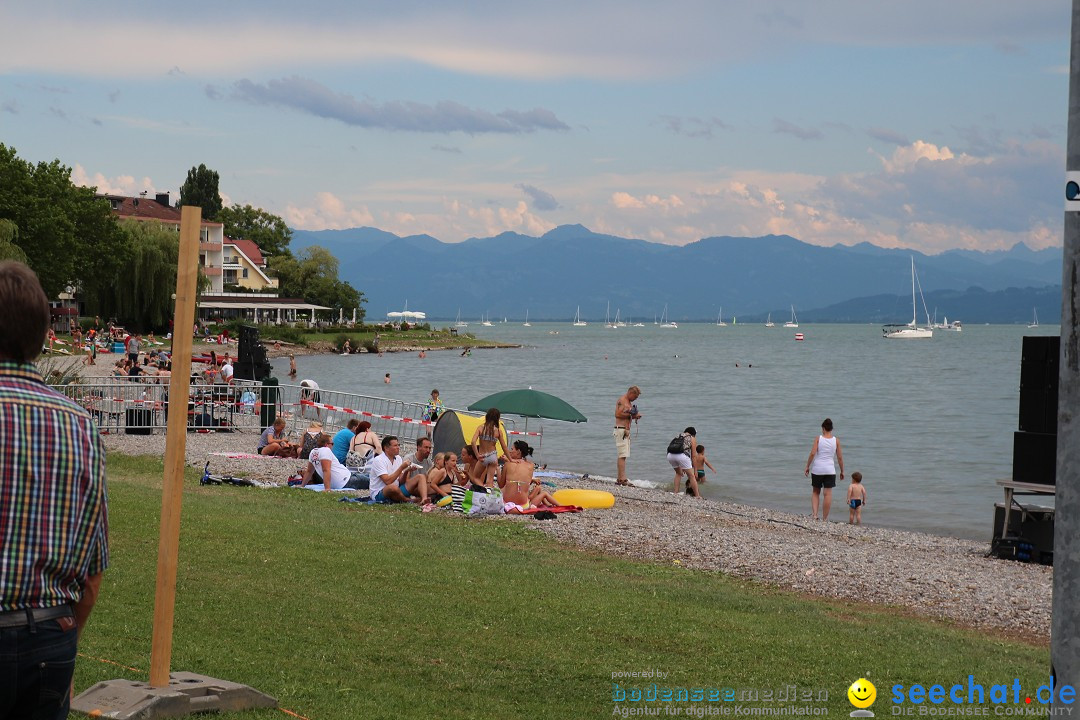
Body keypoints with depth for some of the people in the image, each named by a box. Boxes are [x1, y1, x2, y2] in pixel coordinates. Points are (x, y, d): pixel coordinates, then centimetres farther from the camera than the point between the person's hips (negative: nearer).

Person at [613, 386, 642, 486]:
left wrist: (634, 416, 7)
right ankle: (623, 479, -16)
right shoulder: (622, 401, -10)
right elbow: (617, 414, -20)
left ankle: (619, 478, 12)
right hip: (621, 430, -10)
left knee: (621, 456, 10)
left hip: (626, 431, 10)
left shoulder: (629, 402, 21)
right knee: (622, 456, -13)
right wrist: (630, 414, -18)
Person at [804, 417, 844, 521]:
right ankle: (825, 518, 3)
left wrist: (807, 467, -2)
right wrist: (842, 471, 13)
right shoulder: (836, 441, 1)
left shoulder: (818, 438, -4)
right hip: (830, 470, 0)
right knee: (828, 494, 3)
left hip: (817, 470, 0)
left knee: (816, 492, 15)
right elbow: (840, 457, 3)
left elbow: (812, 453, -11)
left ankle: (815, 514, 2)